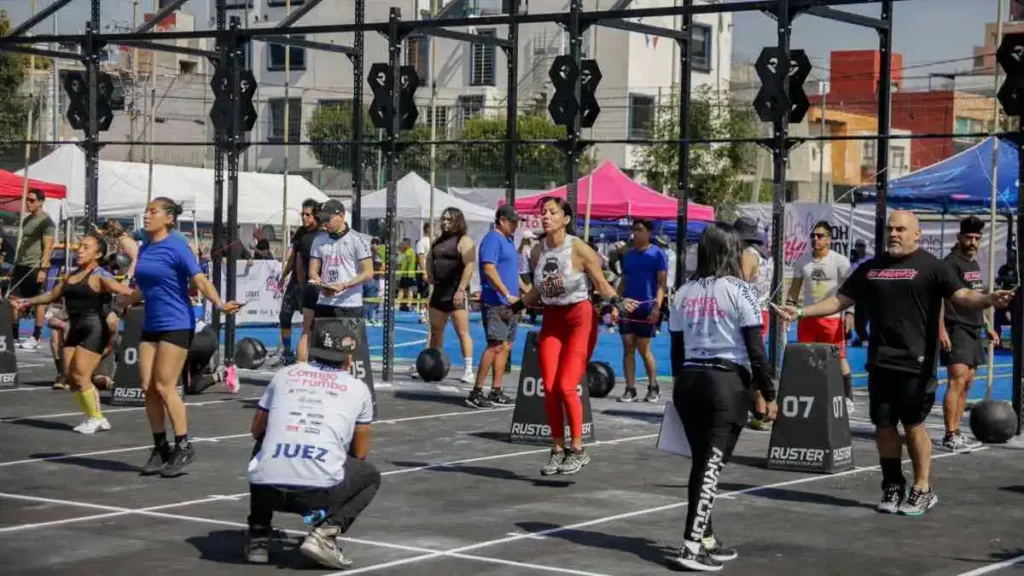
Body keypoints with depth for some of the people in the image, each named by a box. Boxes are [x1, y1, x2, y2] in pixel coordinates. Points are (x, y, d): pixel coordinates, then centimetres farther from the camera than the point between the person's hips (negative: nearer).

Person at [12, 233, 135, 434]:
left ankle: (97, 419, 1)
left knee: (80, 375, -13)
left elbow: (124, 291, -24)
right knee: (69, 376, 2)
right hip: (75, 328, 8)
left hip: (94, 328, -8)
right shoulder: (71, 276, 17)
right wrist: (27, 302, 37)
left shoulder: (99, 277, -8)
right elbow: (52, 295, 32)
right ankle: (92, 417, 10)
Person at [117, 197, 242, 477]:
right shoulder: (144, 249, 11)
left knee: (164, 386, -10)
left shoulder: (177, 247, -9)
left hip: (176, 325, -7)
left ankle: (183, 447, 1)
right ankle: (160, 448, 12)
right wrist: (124, 302, 40)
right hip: (151, 326, 7)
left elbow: (200, 280, -18)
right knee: (148, 388, 2)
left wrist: (219, 304, -33)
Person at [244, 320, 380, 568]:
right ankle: (325, 531, 3)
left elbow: (257, 431, 31)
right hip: (320, 489, -3)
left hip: (267, 489, 3)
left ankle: (258, 537, 24)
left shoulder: (284, 374, 21)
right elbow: (360, 454, 26)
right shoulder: (358, 388, 18)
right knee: (370, 476, 28)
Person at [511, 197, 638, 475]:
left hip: (580, 319, -5)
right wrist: (516, 307, 18)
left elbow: (601, 283, -7)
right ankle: (558, 450, 12)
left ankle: (578, 450, 5)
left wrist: (617, 300, -23)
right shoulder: (537, 251, 1)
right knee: (549, 389, 0)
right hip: (551, 320, 5)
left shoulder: (578, 249, -14)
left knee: (566, 386, -11)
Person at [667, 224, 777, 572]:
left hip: (689, 381, 6)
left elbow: (676, 348, 13)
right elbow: (755, 350, -9)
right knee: (713, 464, -6)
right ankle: (692, 546, -12)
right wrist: (769, 394, -3)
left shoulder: (684, 293, 10)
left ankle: (705, 539, 22)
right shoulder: (739, 291, -6)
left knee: (701, 462, 15)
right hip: (728, 383, -6)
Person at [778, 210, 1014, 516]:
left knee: (913, 424, -2)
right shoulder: (871, 268, 14)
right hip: (880, 362, 5)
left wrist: (988, 299, -33)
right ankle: (892, 487, 20)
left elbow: (962, 296, -12)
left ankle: (923, 489, 10)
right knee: (884, 425, 7)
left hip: (915, 364, -5)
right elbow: (840, 300, 18)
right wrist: (801, 312, 11)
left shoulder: (931, 266, -2)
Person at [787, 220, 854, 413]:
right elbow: (795, 286, 14)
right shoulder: (802, 261, 7)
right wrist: (790, 305, 3)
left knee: (839, 359, -1)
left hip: (832, 318, -4)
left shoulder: (840, 261, -5)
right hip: (807, 317, 4)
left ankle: (848, 399, 8)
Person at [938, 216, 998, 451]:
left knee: (966, 384, 9)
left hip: (973, 331, 9)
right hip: (956, 330, -9)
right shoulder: (951, 262, -10)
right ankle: (950, 437, -17)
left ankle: (956, 433, 14)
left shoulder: (974, 264, 17)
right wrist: (941, 329, -26)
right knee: (957, 381, -15)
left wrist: (987, 327, 24)